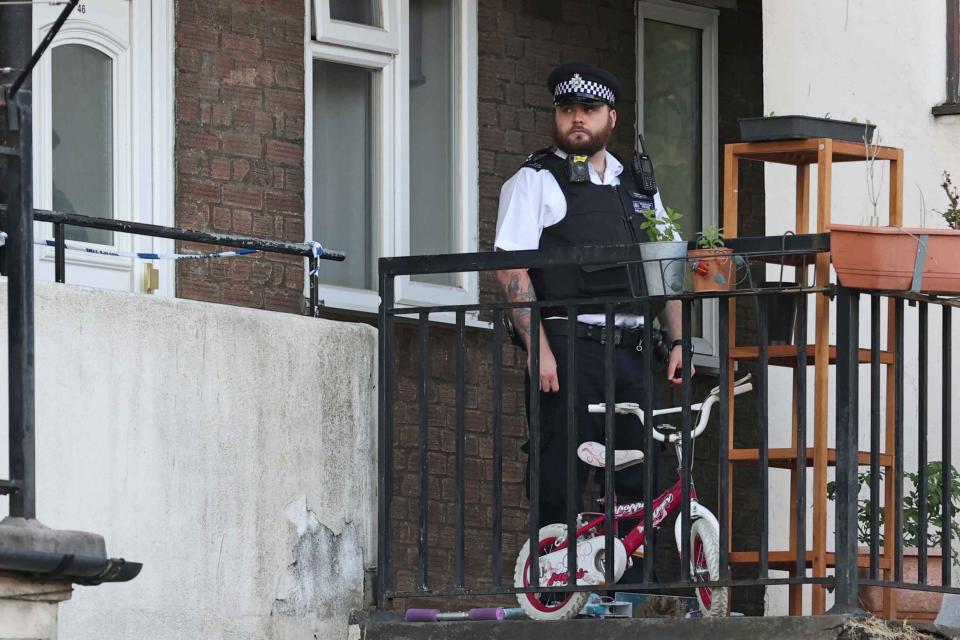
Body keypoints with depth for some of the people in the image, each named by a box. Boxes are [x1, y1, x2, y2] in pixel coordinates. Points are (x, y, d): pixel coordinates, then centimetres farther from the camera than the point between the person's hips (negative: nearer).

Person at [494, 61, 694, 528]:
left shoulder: (637, 187, 21)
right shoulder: (535, 181, 4)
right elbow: (511, 271, -5)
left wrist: (677, 342, 9)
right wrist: (538, 349, -15)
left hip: (629, 348, 5)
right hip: (566, 349, -5)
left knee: (639, 483, 2)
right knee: (559, 489, -9)